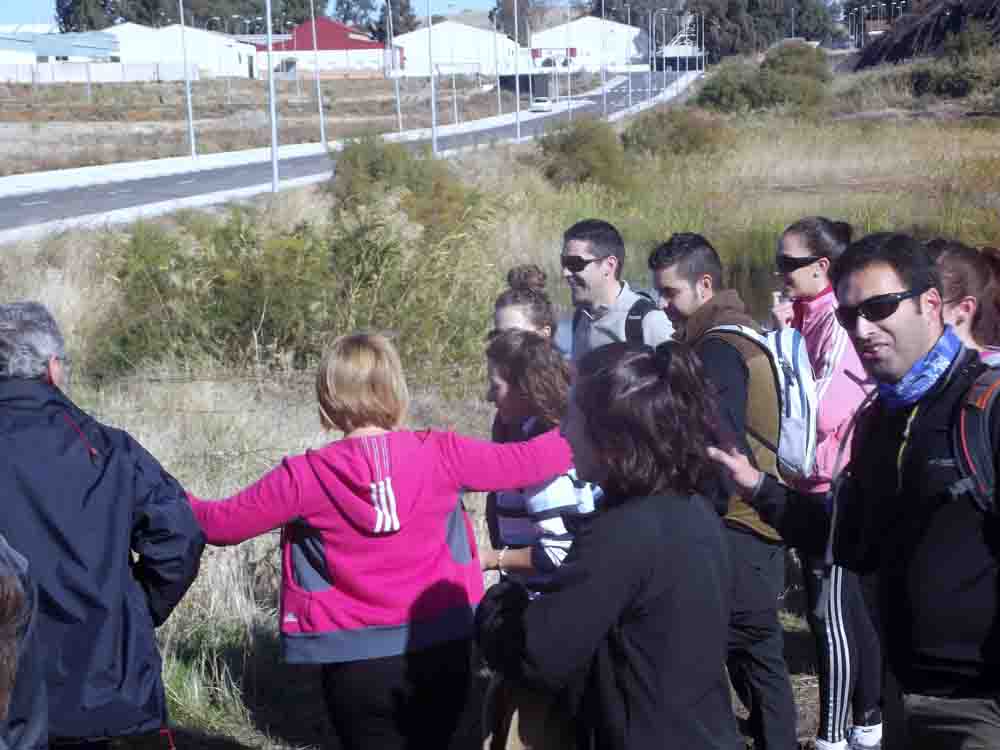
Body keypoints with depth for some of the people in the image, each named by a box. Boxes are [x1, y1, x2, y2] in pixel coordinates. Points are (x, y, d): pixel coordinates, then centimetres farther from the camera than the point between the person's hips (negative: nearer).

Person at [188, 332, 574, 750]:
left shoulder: (308, 476, -10)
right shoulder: (439, 454, -8)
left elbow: (220, 523, -1)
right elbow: (522, 462, 2)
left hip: (358, 666, -2)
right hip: (440, 653, 2)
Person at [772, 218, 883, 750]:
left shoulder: (840, 324, -18)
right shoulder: (807, 317, 8)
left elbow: (825, 411, -25)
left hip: (836, 492, -9)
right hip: (817, 488, 9)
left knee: (831, 614, -3)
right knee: (851, 610, 15)